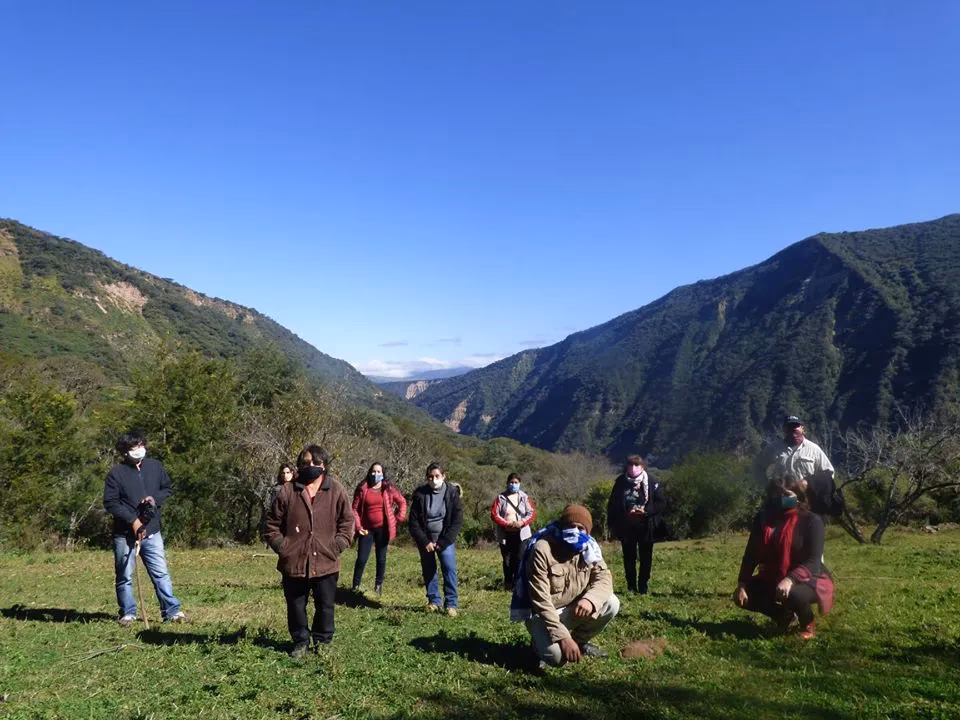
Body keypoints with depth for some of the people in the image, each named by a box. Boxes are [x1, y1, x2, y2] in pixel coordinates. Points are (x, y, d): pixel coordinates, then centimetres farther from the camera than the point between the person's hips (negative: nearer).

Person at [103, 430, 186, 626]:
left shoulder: (155, 466, 5)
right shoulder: (116, 473, -7)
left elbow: (168, 488, 15)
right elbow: (110, 502, -9)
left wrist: (155, 498, -7)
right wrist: (132, 520, -16)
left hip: (152, 531, 2)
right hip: (125, 534, -2)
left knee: (161, 573, 3)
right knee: (125, 576, 8)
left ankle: (172, 611, 7)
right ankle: (128, 613, 22)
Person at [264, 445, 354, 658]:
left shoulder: (336, 491, -2)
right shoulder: (288, 491, -2)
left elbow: (347, 523, 2)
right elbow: (272, 524, 4)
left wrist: (336, 547, -6)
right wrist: (281, 547, -4)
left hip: (326, 563, 0)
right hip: (294, 563, 1)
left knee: (325, 606, 12)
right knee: (296, 606, 14)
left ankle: (323, 641, 32)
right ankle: (300, 642, 33)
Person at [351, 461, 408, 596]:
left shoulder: (389, 488, -1)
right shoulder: (362, 488, -2)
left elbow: (402, 502, 9)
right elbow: (355, 509, 1)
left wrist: (399, 518, 1)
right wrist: (358, 526, -6)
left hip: (383, 529, 1)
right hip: (367, 529, -1)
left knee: (381, 558, 9)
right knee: (361, 559, -2)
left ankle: (378, 585, 24)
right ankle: (355, 586, 13)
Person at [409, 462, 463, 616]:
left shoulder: (452, 493, -10)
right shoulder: (420, 494, -8)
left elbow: (457, 521, -10)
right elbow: (414, 522, -5)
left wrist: (442, 543, -13)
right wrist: (425, 542, -12)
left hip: (445, 539, -1)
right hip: (425, 539, 2)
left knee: (449, 568, -11)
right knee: (428, 571, 6)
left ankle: (451, 604, -4)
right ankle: (433, 602, 18)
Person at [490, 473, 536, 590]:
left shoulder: (524, 497, 4)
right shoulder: (501, 498, 2)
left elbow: (532, 512, 0)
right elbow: (494, 514, -2)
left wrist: (522, 522, -15)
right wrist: (506, 524, -14)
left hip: (521, 533, 0)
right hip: (505, 534, 0)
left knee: (519, 559, -5)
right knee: (507, 559, 4)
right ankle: (508, 583, 16)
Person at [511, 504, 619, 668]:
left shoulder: (589, 548, -6)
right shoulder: (542, 549, -26)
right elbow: (541, 601, -27)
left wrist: (590, 599, -33)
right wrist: (563, 637, -32)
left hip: (574, 610, 6)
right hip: (543, 614, -6)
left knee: (611, 604, -15)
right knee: (556, 655, -31)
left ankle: (579, 641, 10)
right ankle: (543, 641, 7)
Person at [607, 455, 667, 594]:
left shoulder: (652, 483, -8)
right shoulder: (620, 482, -5)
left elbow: (661, 504, -6)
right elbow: (613, 506, 1)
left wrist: (645, 511, -18)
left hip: (646, 527, -1)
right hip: (626, 527, 1)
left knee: (646, 558, 7)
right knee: (629, 557, 9)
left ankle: (643, 588, 19)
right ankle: (631, 587, 21)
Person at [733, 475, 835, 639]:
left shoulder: (811, 520, -15)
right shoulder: (762, 519, -3)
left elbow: (813, 561, -24)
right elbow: (751, 554, -3)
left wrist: (790, 579, -41)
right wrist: (742, 584, -16)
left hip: (809, 579, -5)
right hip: (772, 578, 5)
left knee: (792, 594, -37)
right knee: (743, 596, -13)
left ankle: (808, 622, 0)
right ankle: (785, 615, 15)